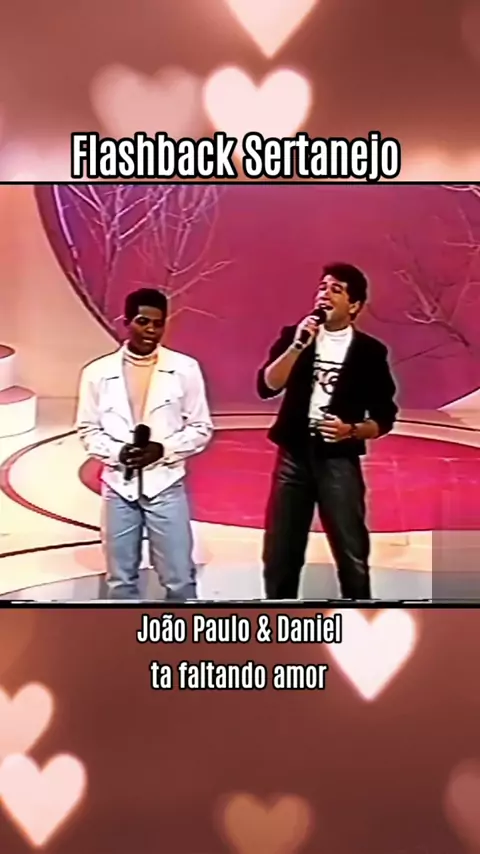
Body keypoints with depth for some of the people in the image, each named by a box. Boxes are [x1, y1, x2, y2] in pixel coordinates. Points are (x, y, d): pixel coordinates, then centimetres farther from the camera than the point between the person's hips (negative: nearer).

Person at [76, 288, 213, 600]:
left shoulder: (185, 369, -4)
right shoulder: (98, 372, -1)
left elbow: (201, 428, 0)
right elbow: (88, 430, 5)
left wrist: (163, 449, -14)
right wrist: (117, 453, -14)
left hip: (166, 484, -1)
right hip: (119, 486, 2)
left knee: (180, 578, 5)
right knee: (121, 580, 13)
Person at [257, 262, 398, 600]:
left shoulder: (370, 351, 2)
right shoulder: (294, 335, 6)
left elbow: (384, 417, 4)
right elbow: (267, 387, -8)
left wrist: (352, 430, -13)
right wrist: (298, 346, -17)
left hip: (339, 460, -2)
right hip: (294, 455, 2)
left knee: (352, 556, -1)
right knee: (279, 555, 6)